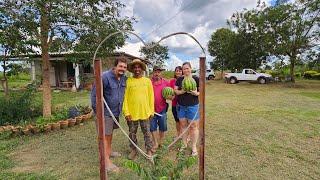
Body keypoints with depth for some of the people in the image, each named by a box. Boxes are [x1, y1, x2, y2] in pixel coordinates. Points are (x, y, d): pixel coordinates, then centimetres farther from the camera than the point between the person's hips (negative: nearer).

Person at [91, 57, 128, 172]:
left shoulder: (124, 79, 0)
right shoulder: (105, 77, -21)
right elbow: (94, 94, -17)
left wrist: (121, 108, 14)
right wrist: (97, 110, -14)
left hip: (116, 112, 7)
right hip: (105, 112, -7)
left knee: (110, 132, 23)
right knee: (105, 135, 1)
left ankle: (109, 151, 43)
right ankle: (106, 160, 12)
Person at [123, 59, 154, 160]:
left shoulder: (147, 81, 1)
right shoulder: (128, 81, -4)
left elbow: (151, 97, 2)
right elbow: (125, 97, -4)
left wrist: (151, 111, 1)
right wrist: (126, 112, -9)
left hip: (145, 112, 1)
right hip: (132, 113, 0)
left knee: (147, 132, 13)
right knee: (132, 133, 15)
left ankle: (149, 150, 30)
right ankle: (133, 150, 35)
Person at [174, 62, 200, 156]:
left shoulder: (196, 79, -4)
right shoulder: (179, 79, 5)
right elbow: (175, 91, 1)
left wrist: (196, 93, -22)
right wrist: (183, 91, -18)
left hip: (192, 106, -3)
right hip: (181, 106, 3)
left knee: (193, 126, 2)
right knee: (183, 125, 12)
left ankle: (194, 146, 19)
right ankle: (184, 144, 29)